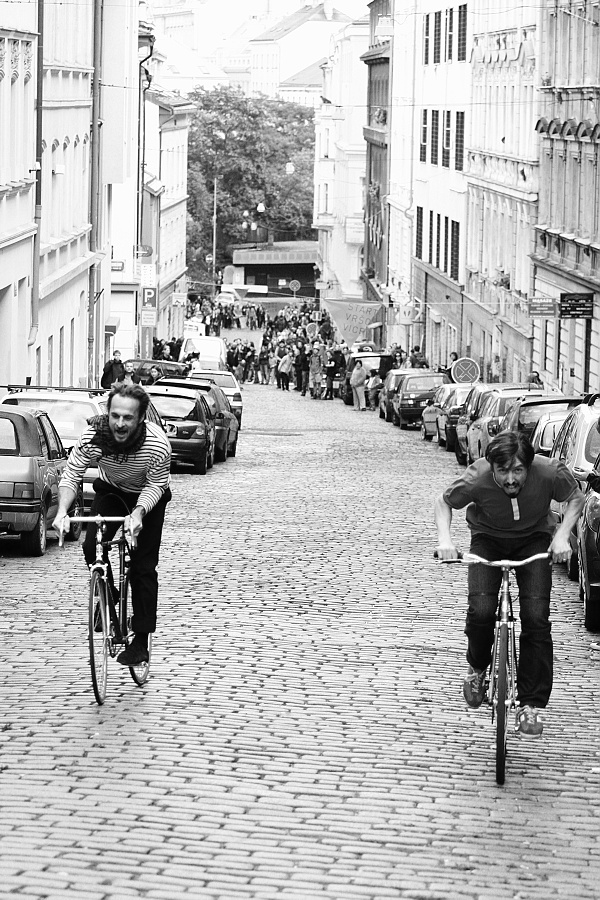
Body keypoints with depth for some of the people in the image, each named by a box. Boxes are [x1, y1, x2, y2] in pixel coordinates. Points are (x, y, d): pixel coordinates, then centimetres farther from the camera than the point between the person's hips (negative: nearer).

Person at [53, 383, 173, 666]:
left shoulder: (157, 444, -35)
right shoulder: (93, 436, -30)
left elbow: (155, 486, -25)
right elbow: (70, 476, -24)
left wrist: (138, 513, -44)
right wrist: (62, 510, -41)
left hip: (148, 497, -2)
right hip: (110, 491, 2)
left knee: (144, 567, -7)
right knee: (92, 546, -19)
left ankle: (141, 641, 1)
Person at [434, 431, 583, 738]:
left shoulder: (550, 473, -30)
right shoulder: (476, 479, -30)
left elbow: (575, 498, -7)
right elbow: (443, 502, -8)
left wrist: (561, 535, -21)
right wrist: (444, 539, -23)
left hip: (534, 540, 0)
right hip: (488, 539, 0)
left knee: (536, 617, -15)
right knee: (481, 610, -21)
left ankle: (531, 704, -4)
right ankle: (477, 668, 11)